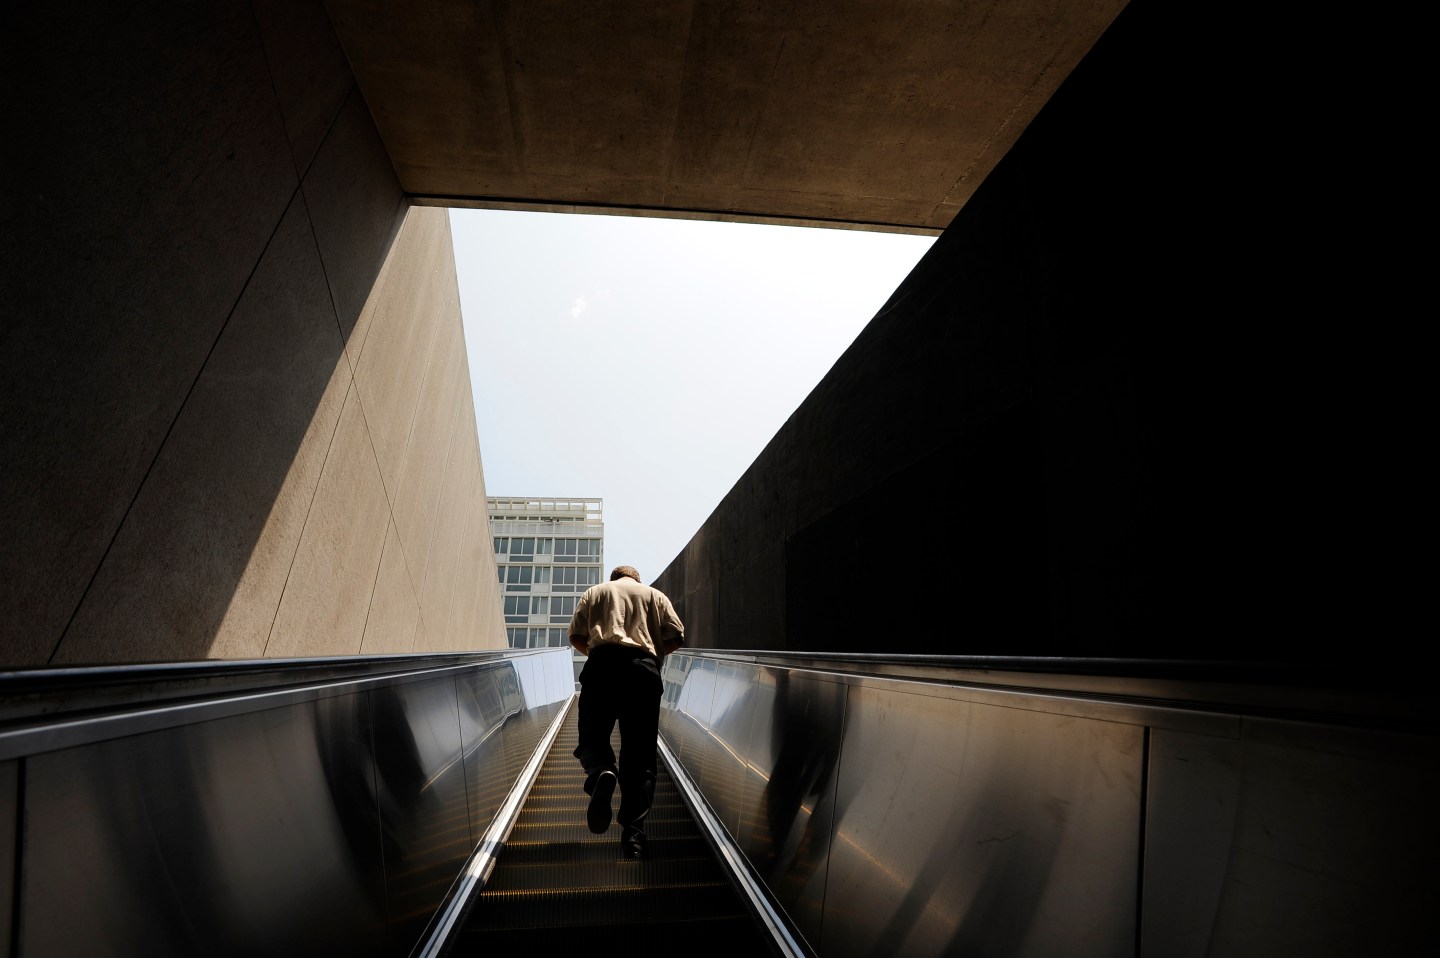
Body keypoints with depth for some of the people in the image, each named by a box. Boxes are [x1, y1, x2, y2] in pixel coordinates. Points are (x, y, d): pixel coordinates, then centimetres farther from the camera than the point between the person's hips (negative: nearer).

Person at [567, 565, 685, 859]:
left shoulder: (594, 592, 23)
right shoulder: (656, 595, 23)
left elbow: (576, 636, 14)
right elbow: (676, 637, 12)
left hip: (602, 665, 0)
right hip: (644, 669, 1)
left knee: (592, 738, 5)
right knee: (640, 754, 3)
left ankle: (601, 771, -30)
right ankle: (634, 833, -4)